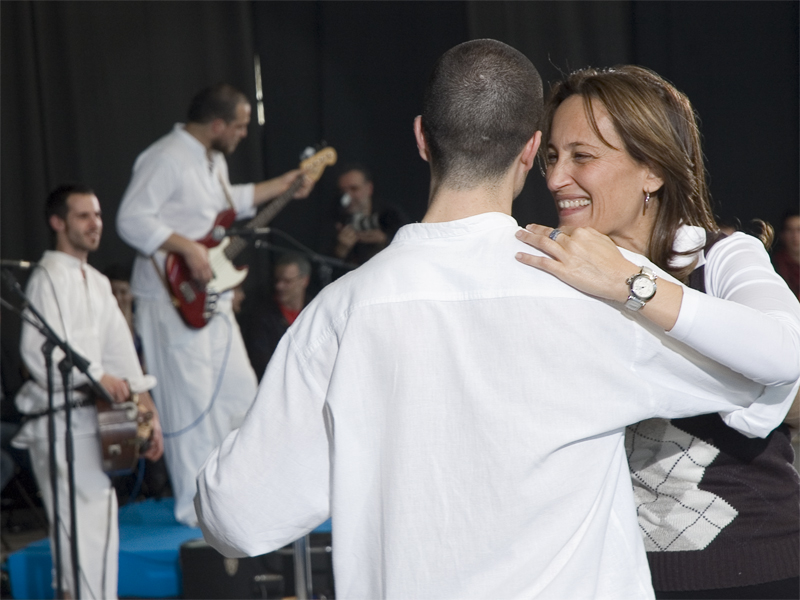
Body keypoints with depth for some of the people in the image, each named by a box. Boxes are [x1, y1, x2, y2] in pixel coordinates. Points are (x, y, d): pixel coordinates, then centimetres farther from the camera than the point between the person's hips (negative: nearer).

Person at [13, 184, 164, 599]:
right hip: (59, 421, -9)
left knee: (97, 518, 13)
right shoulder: (49, 277, -9)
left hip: (90, 420, 9)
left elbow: (120, 350, 20)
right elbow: (37, 350, -21)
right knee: (87, 522, -14)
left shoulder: (97, 283, 20)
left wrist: (147, 409, 15)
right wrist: (96, 375, -23)